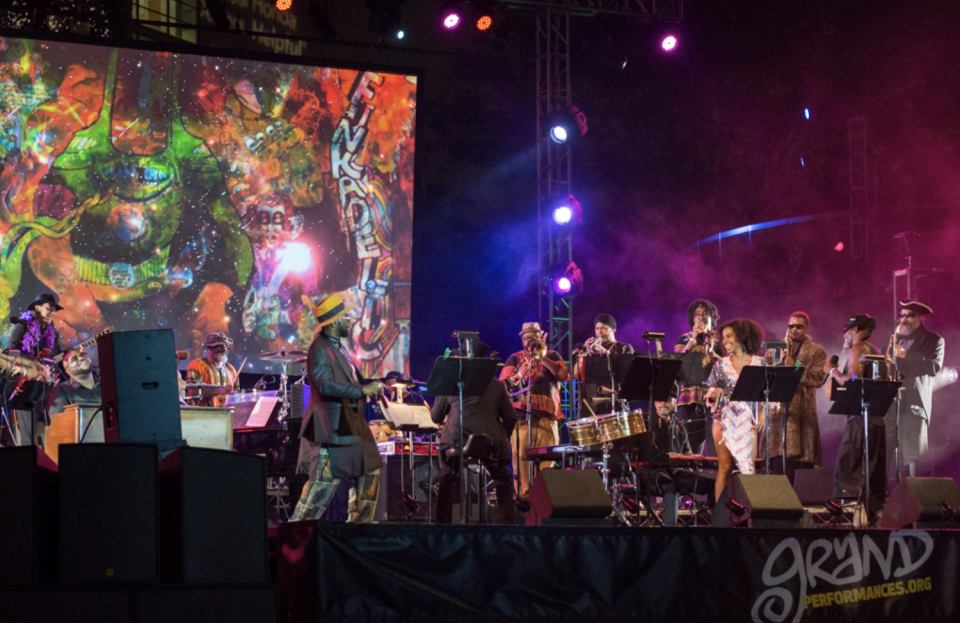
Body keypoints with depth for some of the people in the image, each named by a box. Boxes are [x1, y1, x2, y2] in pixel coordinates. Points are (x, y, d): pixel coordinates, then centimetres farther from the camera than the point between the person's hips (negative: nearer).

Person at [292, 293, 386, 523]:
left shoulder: (337, 347, 16)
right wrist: (363, 390, -29)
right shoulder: (320, 350, -16)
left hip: (350, 425, 10)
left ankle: (359, 522, 21)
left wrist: (375, 384, 12)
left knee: (369, 472, 12)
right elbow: (325, 385, -29)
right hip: (331, 428, -10)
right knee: (323, 482, -9)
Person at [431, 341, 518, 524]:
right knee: (503, 482, 19)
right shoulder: (497, 385, 6)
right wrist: (503, 439, 20)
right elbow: (511, 418, 5)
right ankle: (507, 521, 11)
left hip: (456, 443, 0)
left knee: (446, 482, 20)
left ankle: (443, 523, 16)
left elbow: (435, 417, 9)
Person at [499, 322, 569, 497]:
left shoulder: (552, 356, 18)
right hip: (521, 413, 0)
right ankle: (523, 494, -11)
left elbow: (565, 375, -1)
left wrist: (543, 358, -6)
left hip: (547, 415, 0)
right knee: (521, 455, -10)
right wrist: (523, 369, -14)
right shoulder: (515, 358, 18)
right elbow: (504, 382, 3)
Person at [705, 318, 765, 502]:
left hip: (749, 422, 0)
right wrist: (715, 393, -14)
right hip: (725, 421, 0)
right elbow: (710, 392, 8)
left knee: (749, 467, -7)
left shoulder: (759, 363, 6)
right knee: (725, 468, -3)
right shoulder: (721, 365, 9)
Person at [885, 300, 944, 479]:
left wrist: (907, 356, -17)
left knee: (912, 454, -6)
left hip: (914, 403, -4)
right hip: (889, 402, 4)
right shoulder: (895, 338, 21)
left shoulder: (933, 340, 5)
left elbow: (935, 367, -9)